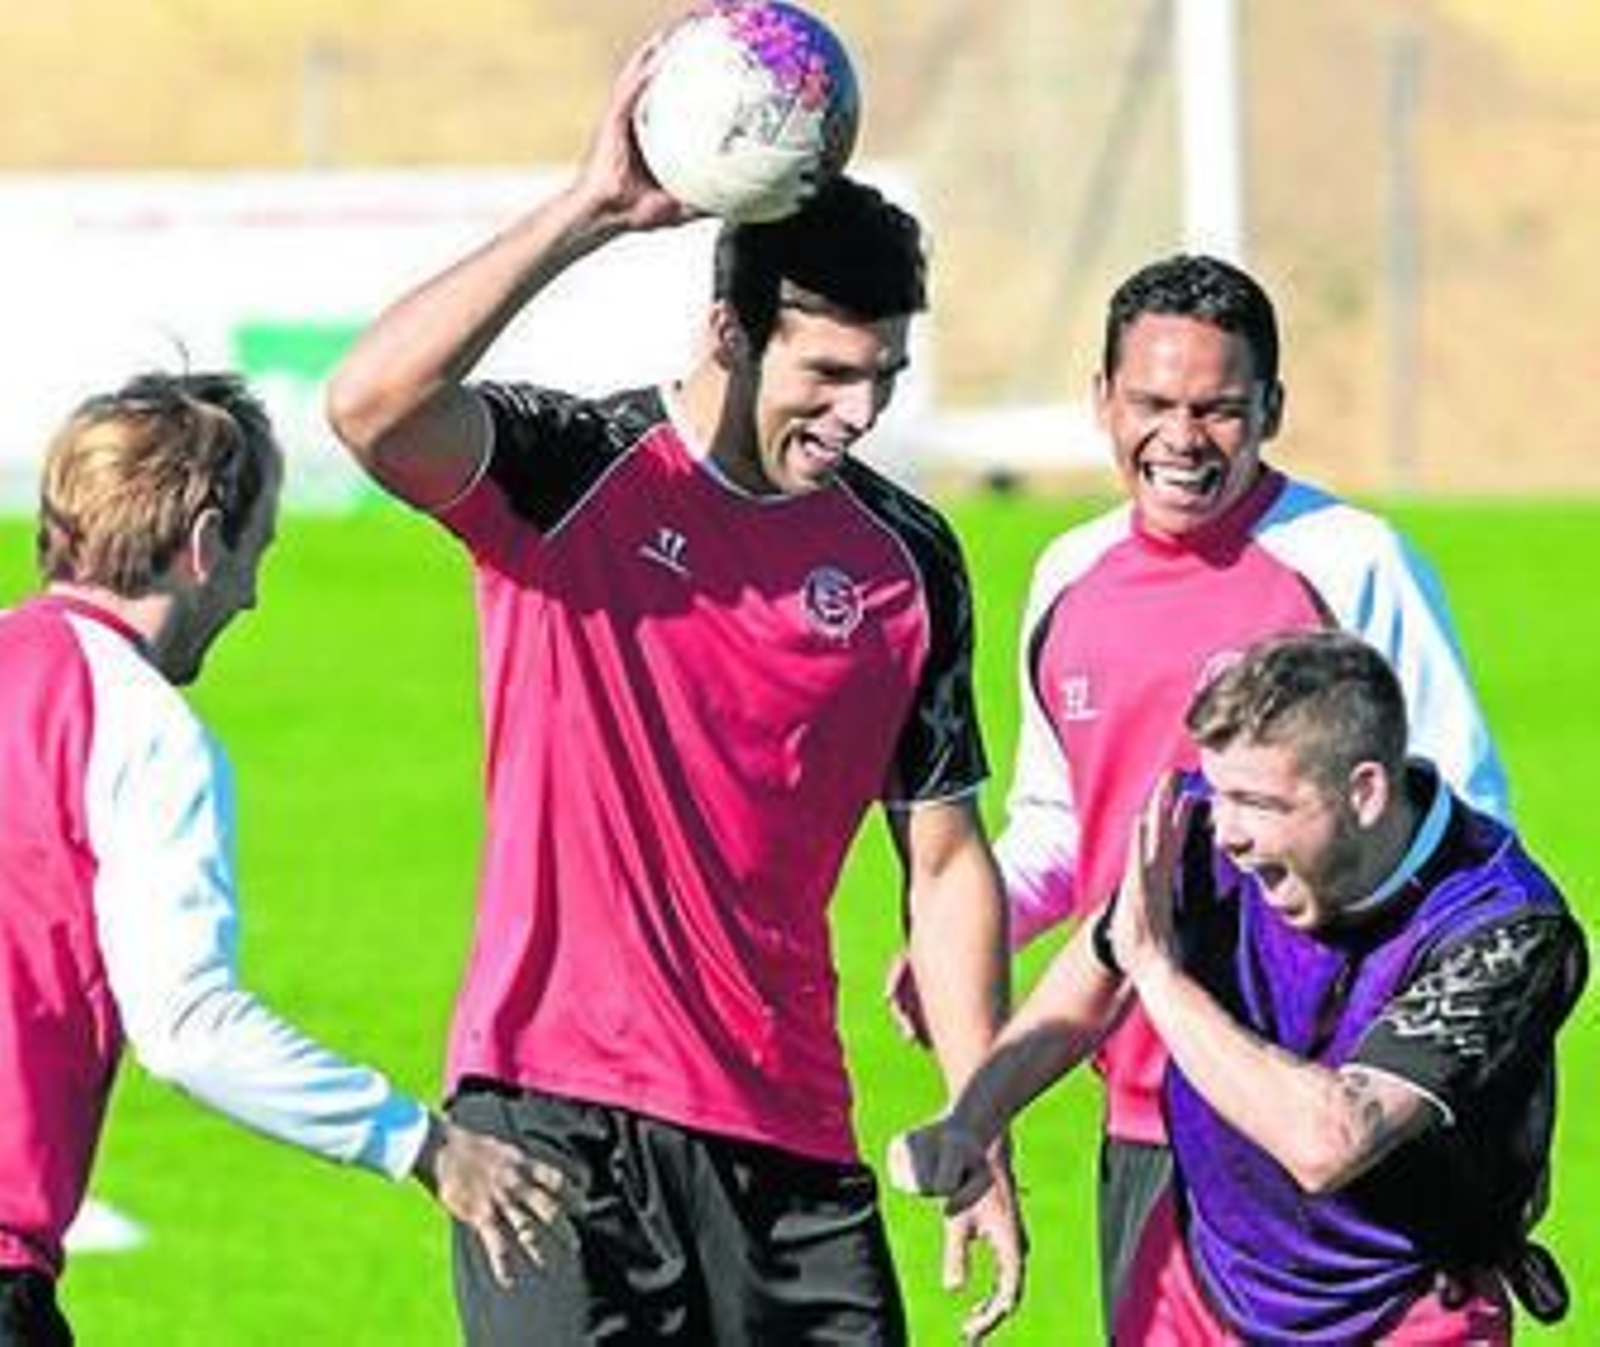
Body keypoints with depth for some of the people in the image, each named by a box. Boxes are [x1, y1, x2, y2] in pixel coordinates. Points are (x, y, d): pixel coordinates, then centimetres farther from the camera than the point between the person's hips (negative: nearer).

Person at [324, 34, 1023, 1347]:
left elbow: (946, 863, 12)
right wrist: (591, 209, -28)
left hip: (786, 1133, 4)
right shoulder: (571, 475, -5)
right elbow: (371, 405, -26)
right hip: (556, 1109, -4)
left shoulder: (908, 560, 7)